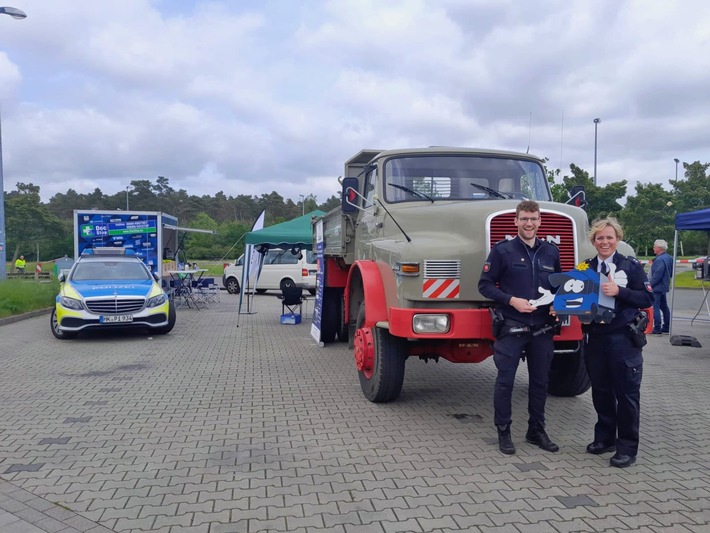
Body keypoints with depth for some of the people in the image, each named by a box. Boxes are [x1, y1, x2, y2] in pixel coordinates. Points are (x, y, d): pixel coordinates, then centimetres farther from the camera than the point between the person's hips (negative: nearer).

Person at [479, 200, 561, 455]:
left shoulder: (551, 252, 9)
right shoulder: (502, 250, -4)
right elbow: (485, 285, -5)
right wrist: (511, 300, -17)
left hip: (542, 329, 5)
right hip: (511, 328, -4)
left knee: (540, 381, 13)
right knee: (505, 381, 1)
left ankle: (536, 430, 28)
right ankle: (503, 432, 15)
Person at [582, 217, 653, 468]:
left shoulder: (631, 266, -2)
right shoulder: (586, 267, 9)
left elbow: (647, 298, -6)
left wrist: (619, 291, -18)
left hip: (624, 339, -4)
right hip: (594, 338, 4)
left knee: (626, 392, 2)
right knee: (600, 391, 12)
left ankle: (627, 447, 13)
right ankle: (604, 438, 27)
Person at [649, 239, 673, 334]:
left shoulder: (660, 260, -20)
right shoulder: (669, 258, 11)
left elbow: (657, 276, -23)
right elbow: (671, 273, 18)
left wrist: (650, 285, -16)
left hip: (657, 287, -11)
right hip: (665, 286, 11)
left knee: (655, 307, -8)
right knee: (664, 307, 16)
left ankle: (657, 329, -8)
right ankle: (666, 327, 24)